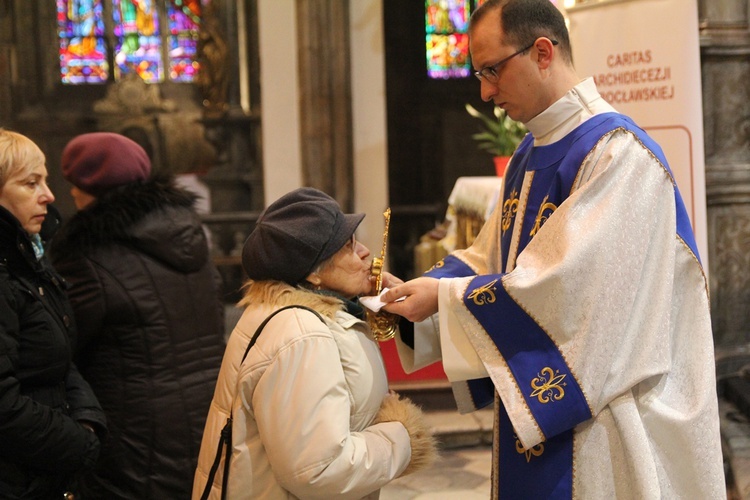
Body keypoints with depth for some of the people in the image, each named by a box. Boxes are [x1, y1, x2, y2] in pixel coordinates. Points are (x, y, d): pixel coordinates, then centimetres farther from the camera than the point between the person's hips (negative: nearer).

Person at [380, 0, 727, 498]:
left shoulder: (617, 151, -18)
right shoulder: (527, 158, 10)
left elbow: (567, 286, -24)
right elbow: (488, 259, 13)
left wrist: (445, 296, -19)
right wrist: (415, 292, -3)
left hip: (602, 411, -8)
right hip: (534, 403, 8)